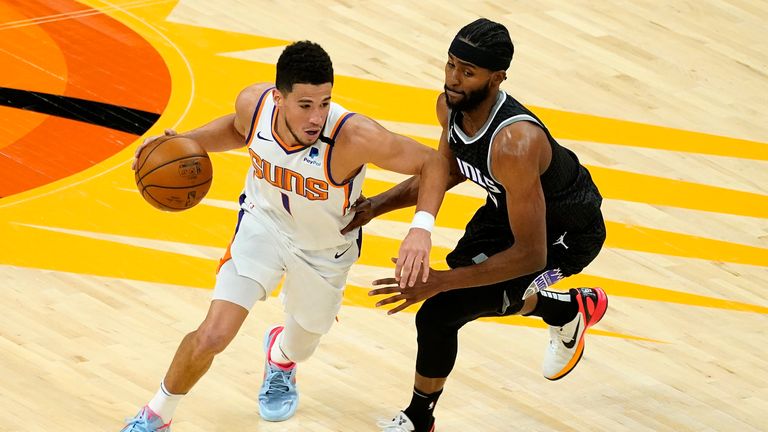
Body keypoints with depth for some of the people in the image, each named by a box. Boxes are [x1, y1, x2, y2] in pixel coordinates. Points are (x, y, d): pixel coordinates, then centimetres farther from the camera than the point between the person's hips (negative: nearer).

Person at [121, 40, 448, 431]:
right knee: (213, 335, -13)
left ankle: (280, 358, 62)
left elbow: (433, 162, -28)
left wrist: (421, 226, -44)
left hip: (325, 249, -1)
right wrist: (186, 142, -15)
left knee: (299, 346, 21)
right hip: (265, 223, 1)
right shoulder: (254, 103, -27)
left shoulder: (353, 137, -40)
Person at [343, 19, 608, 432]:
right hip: (511, 206, 8)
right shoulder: (451, 105, -17)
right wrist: (378, 204, -8)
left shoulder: (514, 145, -40)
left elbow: (531, 255, -37)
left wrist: (441, 281, -39)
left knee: (439, 312, -16)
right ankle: (572, 310, 47)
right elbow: (448, 169, 6)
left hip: (567, 233, -8)